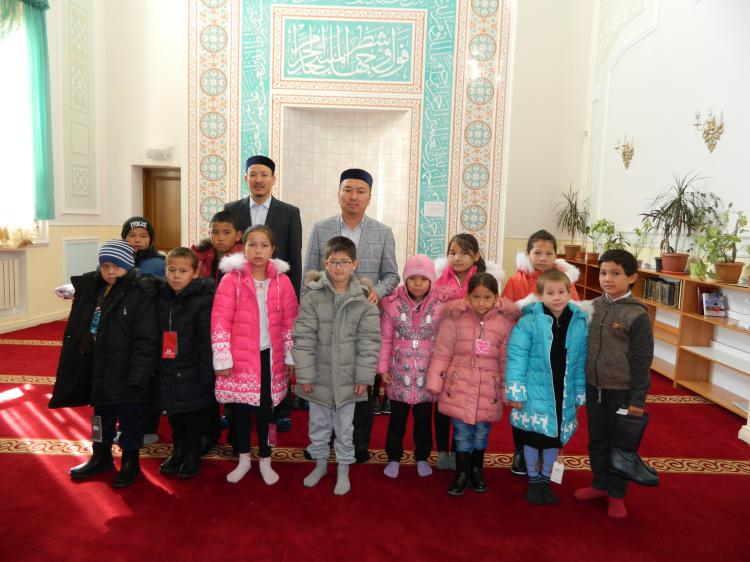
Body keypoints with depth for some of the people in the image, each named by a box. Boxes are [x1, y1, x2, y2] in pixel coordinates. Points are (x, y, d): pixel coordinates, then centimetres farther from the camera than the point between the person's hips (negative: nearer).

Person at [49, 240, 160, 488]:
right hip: (96, 368, 7)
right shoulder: (90, 288, 3)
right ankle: (101, 457, 42)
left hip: (126, 371, -6)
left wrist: (137, 377, -20)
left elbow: (147, 340, -19)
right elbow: (77, 331, 11)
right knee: (101, 415, 23)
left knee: (130, 418, 10)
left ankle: (130, 461, 29)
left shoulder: (141, 294, -18)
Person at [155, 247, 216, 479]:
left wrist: (206, 375, -15)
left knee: (195, 418, 10)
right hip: (167, 373, 5)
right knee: (174, 416, 18)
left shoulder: (203, 300, -15)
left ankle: (193, 454, 31)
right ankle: (178, 449, 39)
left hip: (193, 373, -5)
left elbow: (208, 342, -15)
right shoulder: (160, 298, 3)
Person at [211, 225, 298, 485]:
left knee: (265, 409, 9)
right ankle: (243, 459, 32)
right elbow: (220, 321, -10)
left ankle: (265, 461, 28)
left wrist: (291, 357, 5)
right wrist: (222, 360, -11)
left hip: (269, 356, 1)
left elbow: (289, 322, 4)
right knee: (239, 409, 12)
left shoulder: (282, 281, -1)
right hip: (239, 358, -1)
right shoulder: (232, 279, -8)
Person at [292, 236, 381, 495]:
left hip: (347, 377, 0)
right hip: (318, 375, 1)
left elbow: (369, 341, -6)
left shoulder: (363, 300, -8)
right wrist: (305, 374, -11)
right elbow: (303, 337, -9)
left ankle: (343, 469, 35)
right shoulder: (313, 296, -9)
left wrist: (364, 377, -7)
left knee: (344, 426, 15)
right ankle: (320, 463, 41)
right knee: (318, 423, 18)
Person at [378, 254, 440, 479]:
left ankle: (422, 457, 36)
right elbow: (385, 339, -2)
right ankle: (394, 457, 33)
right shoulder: (392, 304, -6)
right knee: (397, 420, 14)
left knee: (424, 420, 16)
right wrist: (383, 367, -2)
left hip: (427, 376, 0)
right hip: (398, 374, 0)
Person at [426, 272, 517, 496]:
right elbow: (442, 353, -4)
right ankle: (462, 473, 26)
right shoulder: (455, 318, -8)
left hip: (488, 390, 1)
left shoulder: (505, 321, -4)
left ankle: (477, 470, 37)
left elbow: (506, 360, 2)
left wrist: (508, 390, 5)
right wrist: (434, 383, -4)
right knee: (462, 432, 6)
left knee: (481, 432, 15)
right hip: (459, 387, -1)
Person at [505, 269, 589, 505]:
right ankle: (533, 481, 32)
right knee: (532, 437, 11)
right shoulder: (529, 321, -15)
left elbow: (581, 362, 5)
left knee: (556, 438, 17)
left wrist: (580, 393, 8)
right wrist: (515, 391, -15)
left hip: (563, 395, 3)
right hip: (535, 393, -3)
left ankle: (545, 479, 39)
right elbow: (516, 356, -13)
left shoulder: (580, 322, -3)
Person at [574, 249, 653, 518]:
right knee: (597, 440, 18)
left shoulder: (637, 314, -15)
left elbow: (642, 360, -12)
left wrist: (638, 398, -11)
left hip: (622, 390, -5)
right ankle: (600, 483, 36)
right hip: (594, 386, 5)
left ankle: (616, 494, 27)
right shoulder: (594, 306, 1)